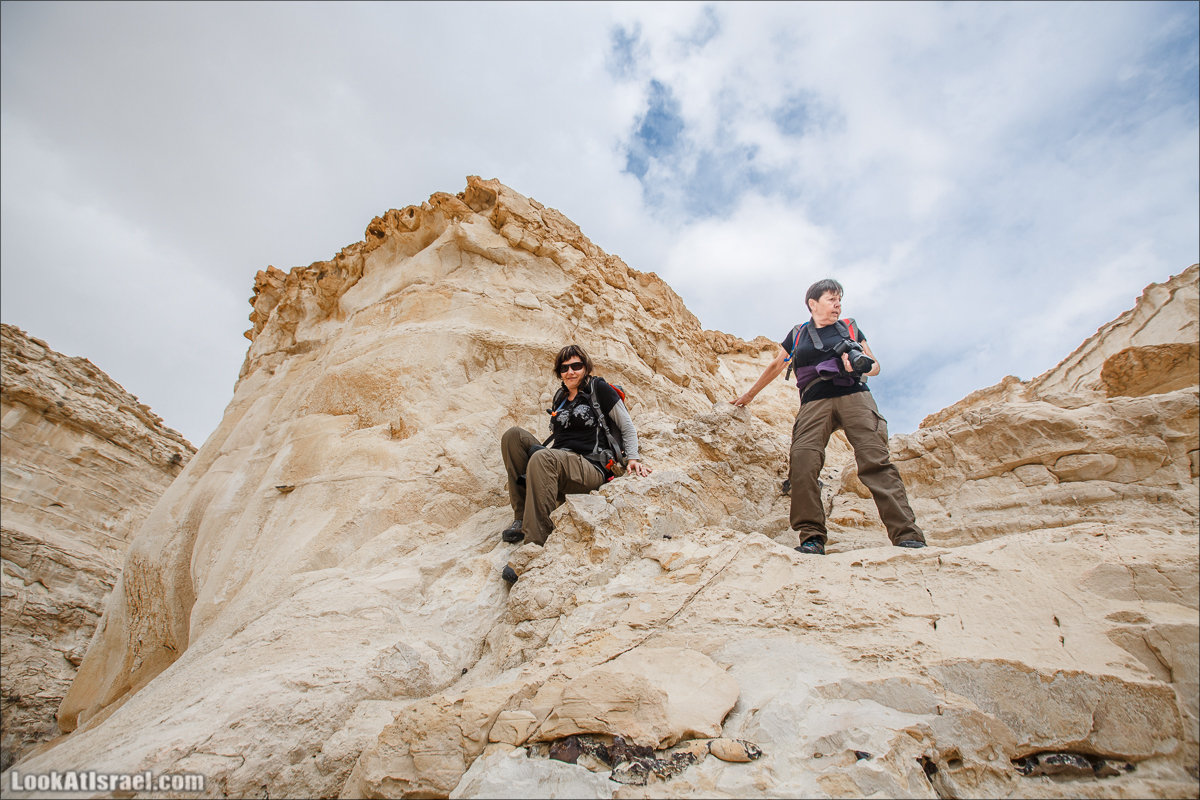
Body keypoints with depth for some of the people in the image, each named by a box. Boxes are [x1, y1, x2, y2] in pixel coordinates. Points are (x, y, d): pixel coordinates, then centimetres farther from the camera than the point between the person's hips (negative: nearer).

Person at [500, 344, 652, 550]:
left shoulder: (599, 389, 4)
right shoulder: (560, 397, 22)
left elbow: (628, 428, 6)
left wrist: (633, 459, -5)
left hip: (591, 469, -7)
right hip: (556, 464, 7)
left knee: (542, 458, -36)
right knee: (513, 435, -13)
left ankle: (536, 542, -38)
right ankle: (522, 518, -17)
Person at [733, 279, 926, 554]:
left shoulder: (850, 328, 22)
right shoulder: (798, 335, 21)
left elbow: (875, 365, 22)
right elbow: (775, 366, 32)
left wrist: (860, 366, -3)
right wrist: (749, 395, 37)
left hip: (854, 396, 0)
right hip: (814, 403, 0)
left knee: (876, 461, -17)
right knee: (802, 463, -22)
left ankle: (907, 536, -19)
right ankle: (812, 537, -20)